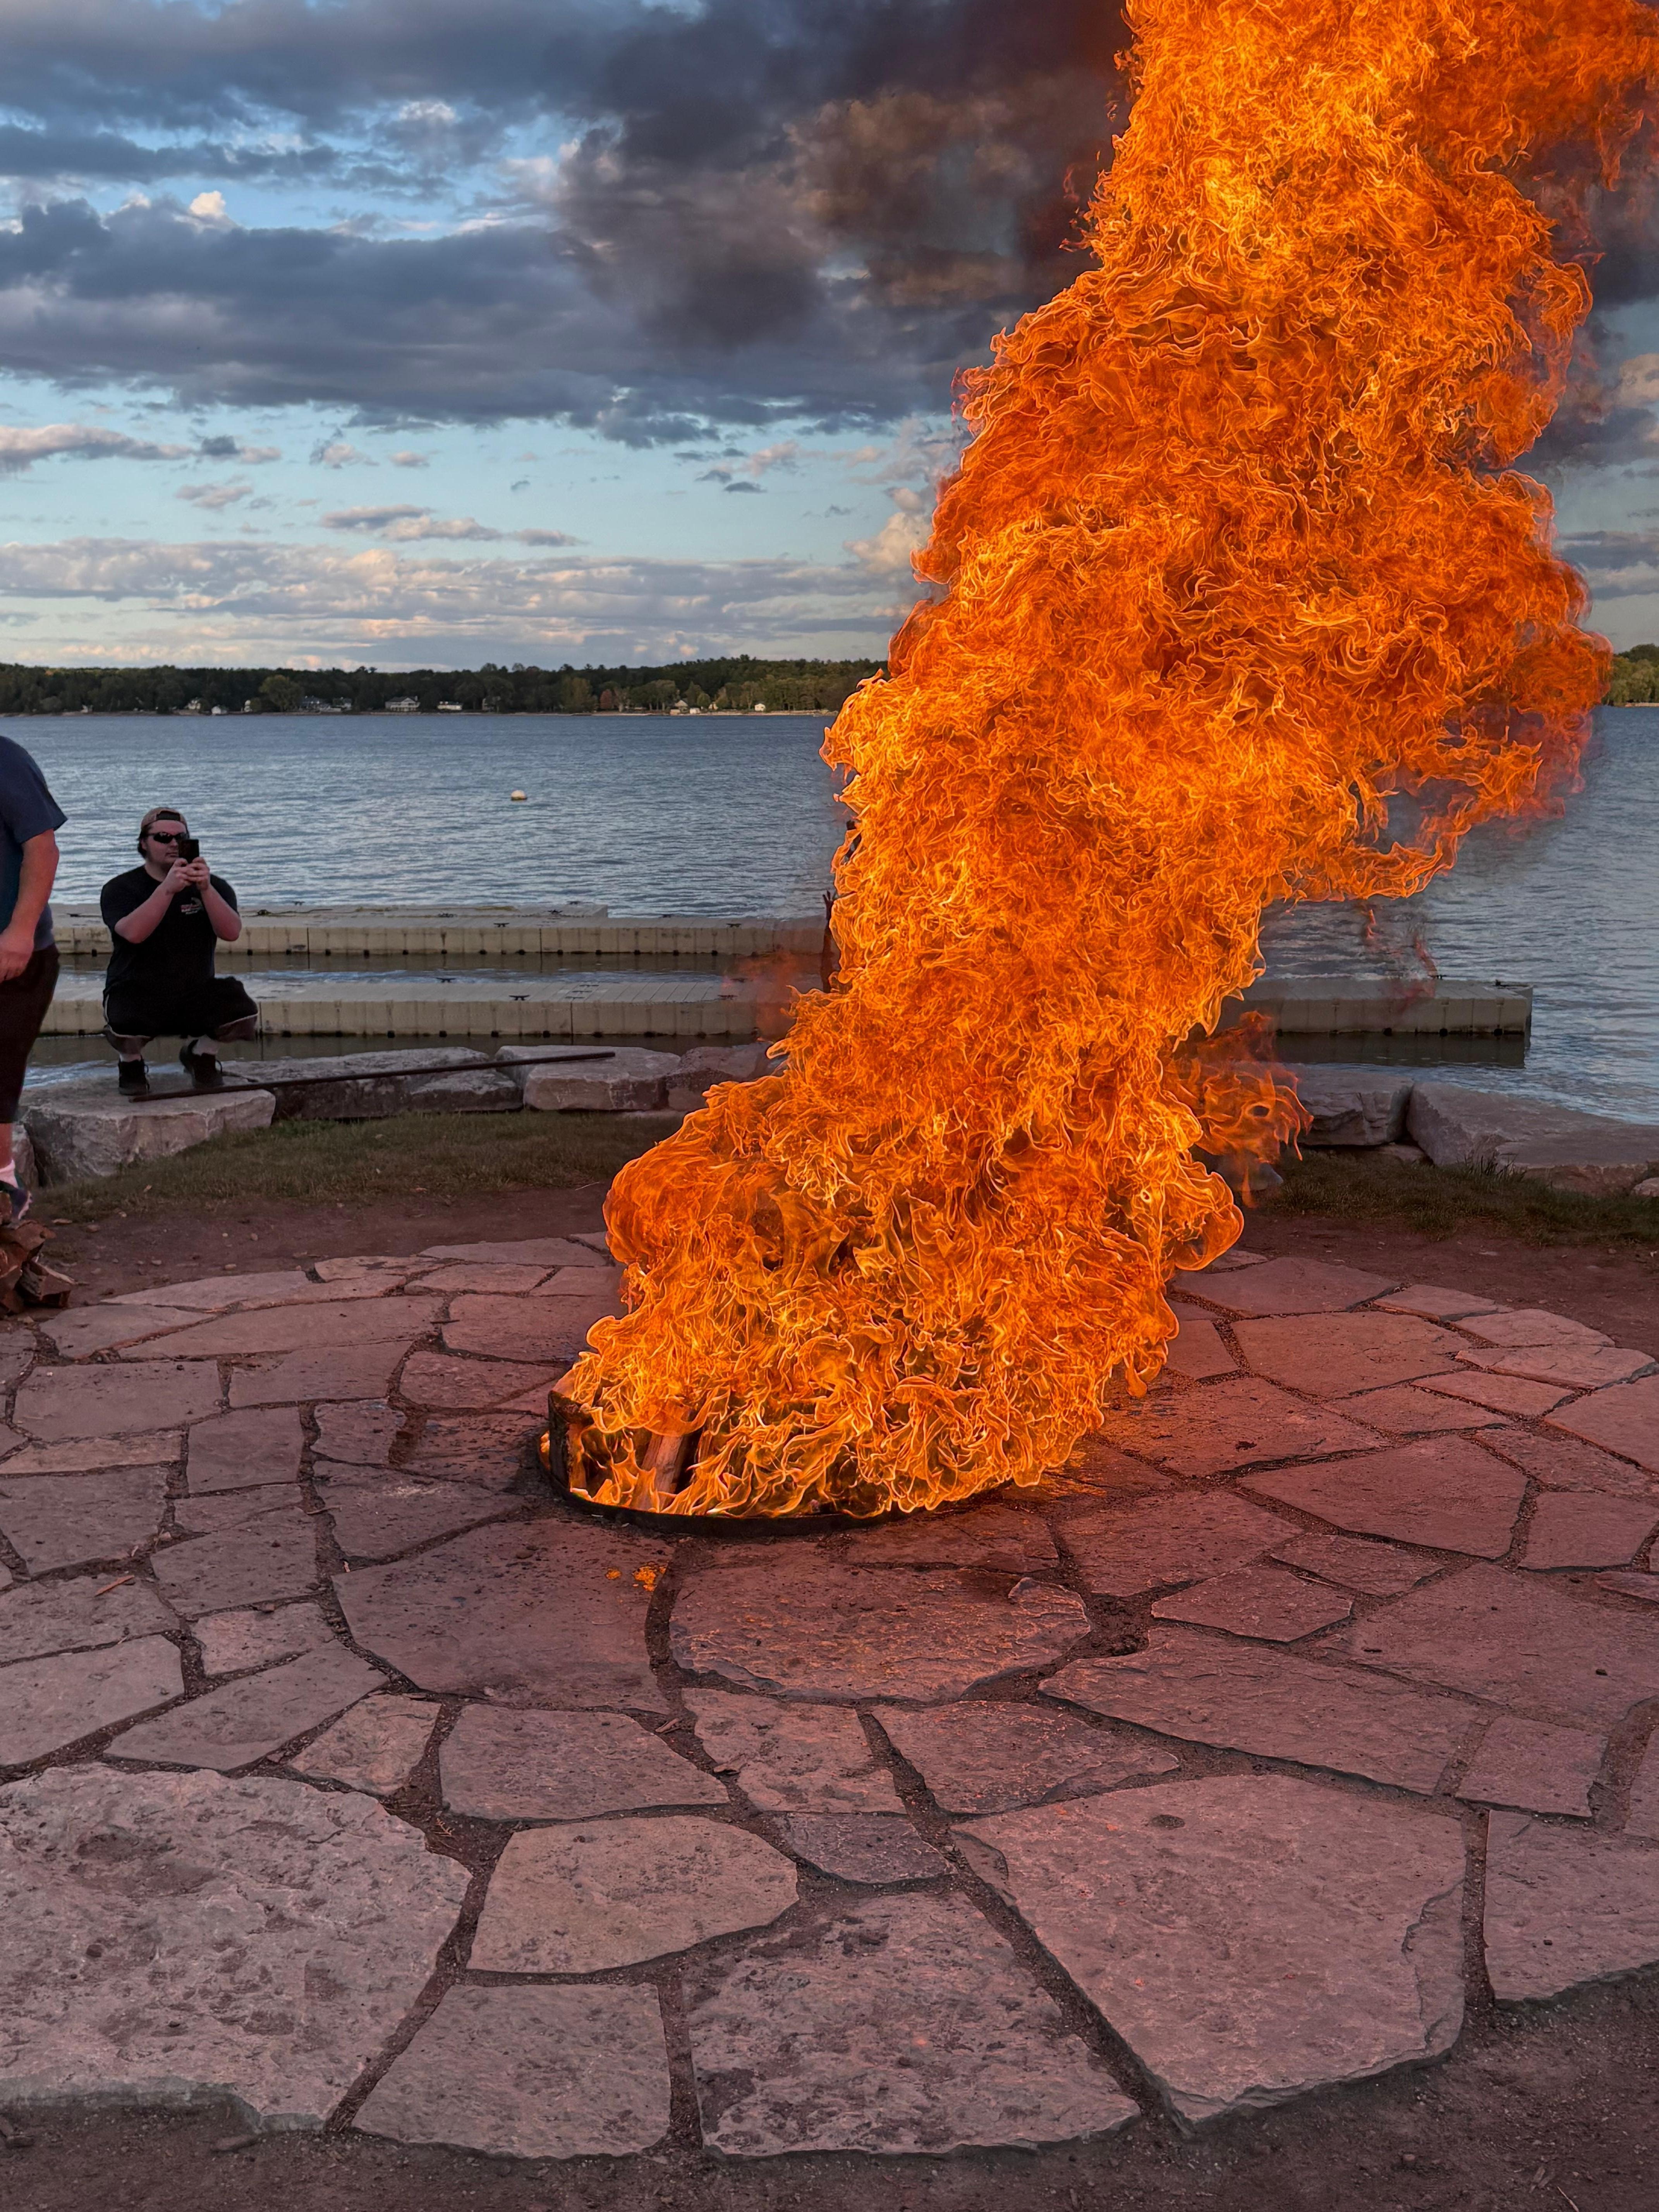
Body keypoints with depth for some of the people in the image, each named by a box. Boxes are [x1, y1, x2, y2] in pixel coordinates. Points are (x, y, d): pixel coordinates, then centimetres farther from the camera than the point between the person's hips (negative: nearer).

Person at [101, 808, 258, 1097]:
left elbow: (231, 933, -15)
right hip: (137, 994, -2)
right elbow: (133, 933, -24)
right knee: (124, 1032, -36)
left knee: (245, 1016, -26)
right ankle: (131, 1063, 6)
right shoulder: (121, 888, -2)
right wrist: (167, 889, -35)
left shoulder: (213, 886, 5)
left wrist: (206, 889, -31)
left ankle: (201, 1054, 10)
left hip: (196, 992, 2)